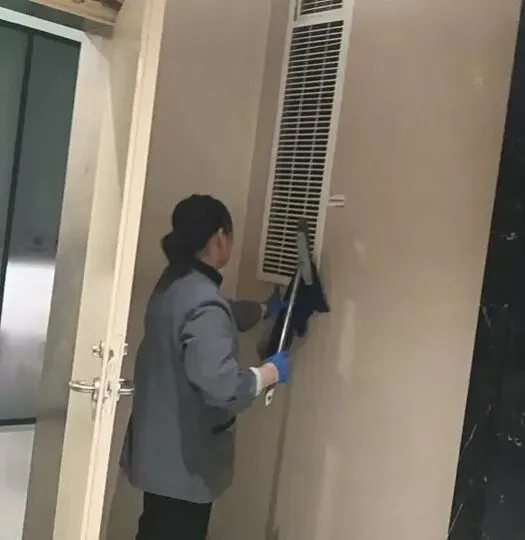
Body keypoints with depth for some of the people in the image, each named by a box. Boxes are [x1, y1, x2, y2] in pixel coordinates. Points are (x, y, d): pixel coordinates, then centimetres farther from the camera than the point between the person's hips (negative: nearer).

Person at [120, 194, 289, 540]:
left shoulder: (176, 284, 4)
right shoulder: (203, 303, -28)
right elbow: (223, 386, -32)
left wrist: (265, 309, 36)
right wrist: (269, 372, -16)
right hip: (184, 458, -9)